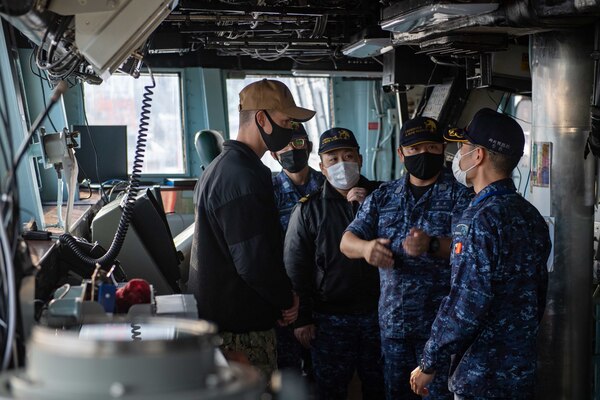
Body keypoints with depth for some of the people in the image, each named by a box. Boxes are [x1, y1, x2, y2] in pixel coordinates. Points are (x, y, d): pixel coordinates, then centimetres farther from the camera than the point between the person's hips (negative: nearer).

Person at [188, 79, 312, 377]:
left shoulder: (221, 166, 14)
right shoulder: (243, 177, -21)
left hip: (215, 316, 10)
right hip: (243, 328, -10)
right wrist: (286, 300, -8)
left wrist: (278, 299, 14)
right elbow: (254, 261, -27)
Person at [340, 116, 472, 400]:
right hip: (393, 322, 4)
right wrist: (366, 247, -19)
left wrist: (432, 245, -35)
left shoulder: (460, 196, -2)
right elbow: (347, 241, 5)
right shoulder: (383, 196, 10)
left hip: (441, 323, -4)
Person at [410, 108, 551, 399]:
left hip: (480, 376, -8)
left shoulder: (481, 220, -20)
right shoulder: (530, 215, 6)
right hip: (524, 370, 8)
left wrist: (429, 365, -13)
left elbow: (465, 306, -23)